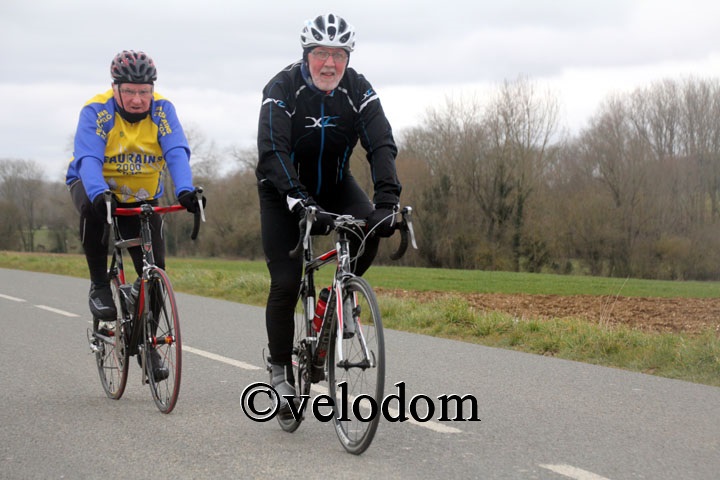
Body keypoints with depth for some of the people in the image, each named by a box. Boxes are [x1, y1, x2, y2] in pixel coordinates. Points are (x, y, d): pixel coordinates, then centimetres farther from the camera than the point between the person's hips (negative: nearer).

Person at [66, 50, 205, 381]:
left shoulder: (162, 110, -16)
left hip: (142, 197, 3)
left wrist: (185, 190, -48)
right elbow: (88, 159, -35)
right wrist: (99, 194, -55)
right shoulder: (97, 111, -22)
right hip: (95, 185, -2)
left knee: (154, 271, -8)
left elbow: (177, 153, -29)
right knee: (93, 208, -39)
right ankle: (99, 286, -20)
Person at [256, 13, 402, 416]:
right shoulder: (282, 89, -24)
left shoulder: (358, 90, -17)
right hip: (285, 190, -3)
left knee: (371, 227, -28)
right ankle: (280, 371, 3)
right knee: (286, 282, -12)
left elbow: (382, 144, -27)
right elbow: (273, 151, -35)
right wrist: (298, 200, -50)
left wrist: (387, 197, -43)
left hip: (334, 184, 3)